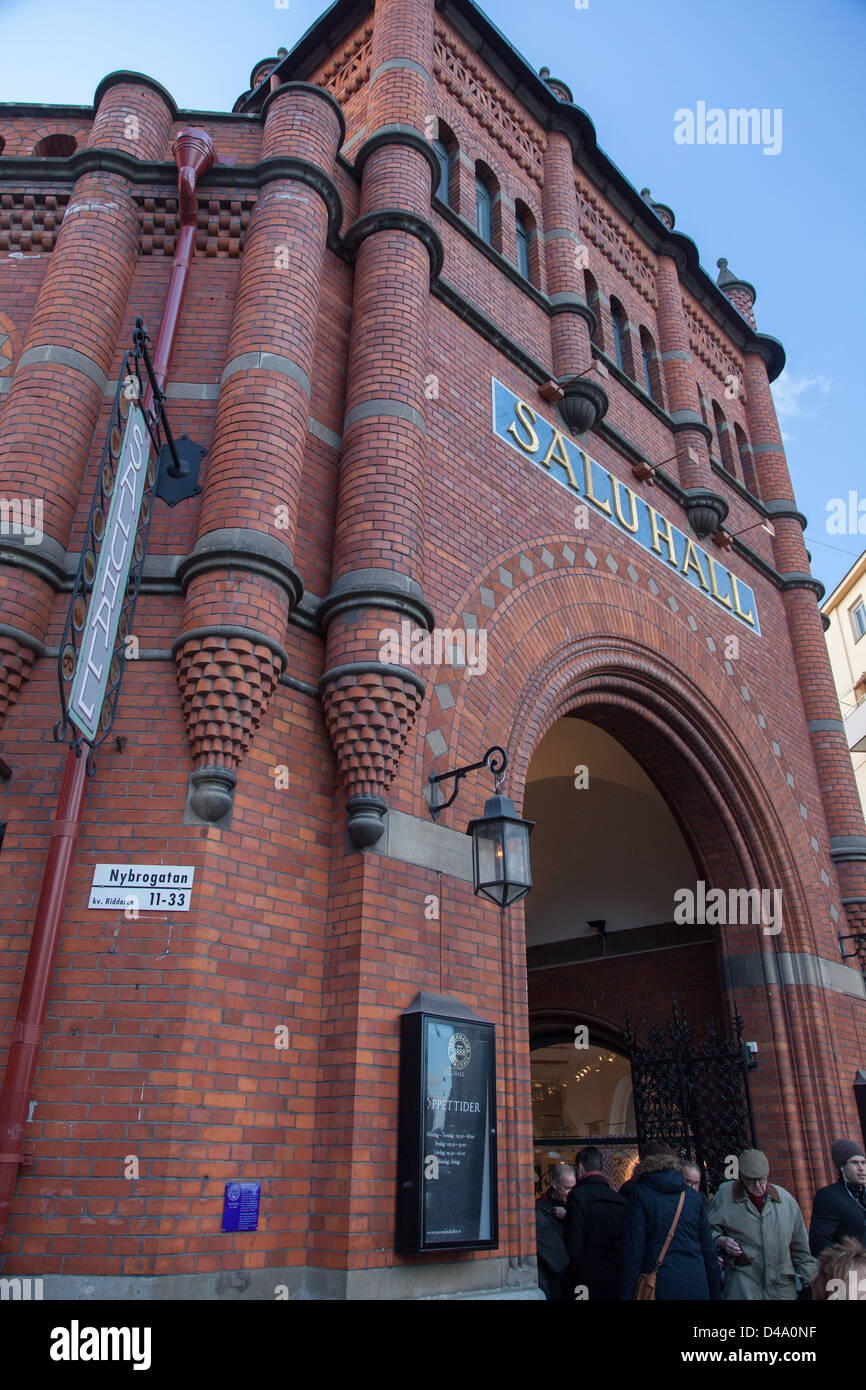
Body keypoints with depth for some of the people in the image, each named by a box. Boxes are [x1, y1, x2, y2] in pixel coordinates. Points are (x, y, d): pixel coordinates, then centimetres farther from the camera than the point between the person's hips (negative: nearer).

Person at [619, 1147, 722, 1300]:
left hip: (659, 1287, -4)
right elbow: (708, 1250, 12)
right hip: (696, 1287, 4)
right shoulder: (694, 1196, 9)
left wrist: (626, 1294, -5)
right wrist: (715, 1294, 20)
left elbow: (633, 1251, -8)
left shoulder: (640, 1194, -3)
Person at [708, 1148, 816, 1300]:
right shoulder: (725, 1195, -2)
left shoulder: (785, 1199, 6)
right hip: (743, 1281, -2)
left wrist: (810, 1278, 13)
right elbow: (709, 1229, 5)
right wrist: (720, 1241, -14)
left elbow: (800, 1246, 14)